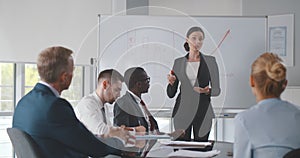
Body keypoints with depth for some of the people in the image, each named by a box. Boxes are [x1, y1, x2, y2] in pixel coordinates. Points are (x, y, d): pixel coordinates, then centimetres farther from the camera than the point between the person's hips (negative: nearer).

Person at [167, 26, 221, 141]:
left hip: (202, 111, -1)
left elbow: (217, 89, 4)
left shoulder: (210, 61, 4)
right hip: (182, 112, 1)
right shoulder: (178, 62, 7)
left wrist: (207, 91, -17)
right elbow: (171, 94, 8)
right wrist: (171, 83, -12)